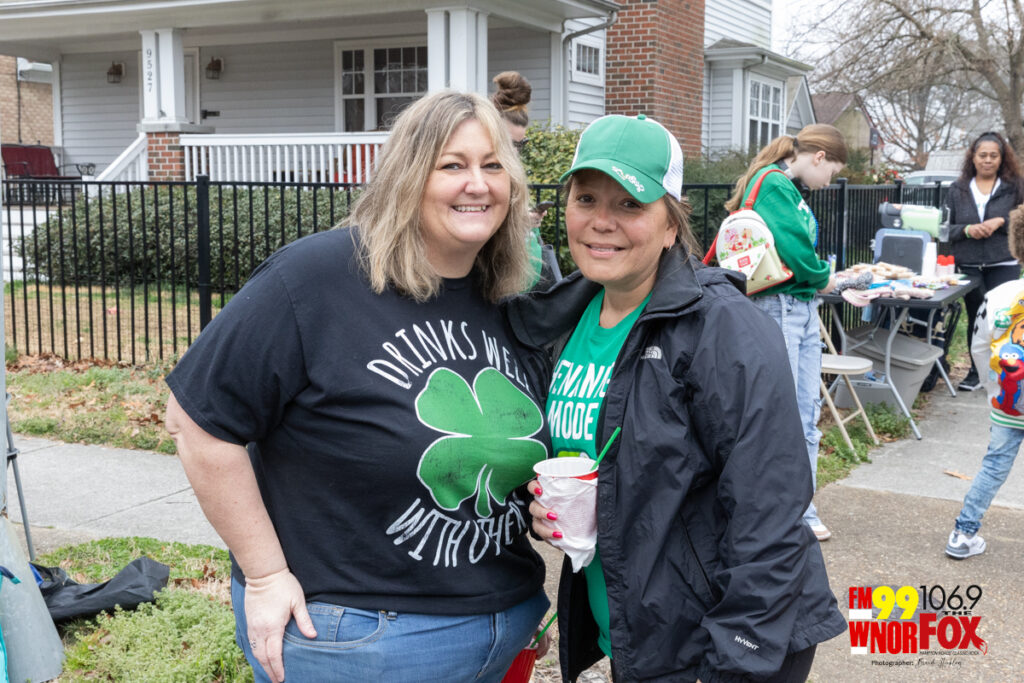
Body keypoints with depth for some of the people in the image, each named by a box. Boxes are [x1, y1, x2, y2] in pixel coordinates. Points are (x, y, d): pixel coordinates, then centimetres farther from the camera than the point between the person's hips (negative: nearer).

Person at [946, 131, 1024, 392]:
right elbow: (945, 228, 8)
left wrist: (1001, 221, -12)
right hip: (969, 265, 2)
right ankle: (976, 372, 20)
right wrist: (967, 230, -10)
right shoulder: (958, 189, 10)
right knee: (975, 319, 9)